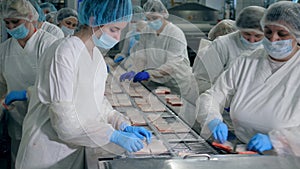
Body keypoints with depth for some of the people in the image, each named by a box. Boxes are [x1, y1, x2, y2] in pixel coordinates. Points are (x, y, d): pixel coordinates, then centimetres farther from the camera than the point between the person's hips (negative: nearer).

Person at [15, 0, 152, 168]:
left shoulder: (96, 54, 3)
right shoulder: (64, 52, -21)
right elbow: (65, 120, -24)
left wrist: (124, 125, -6)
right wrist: (115, 136, -24)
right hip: (48, 153, -7)